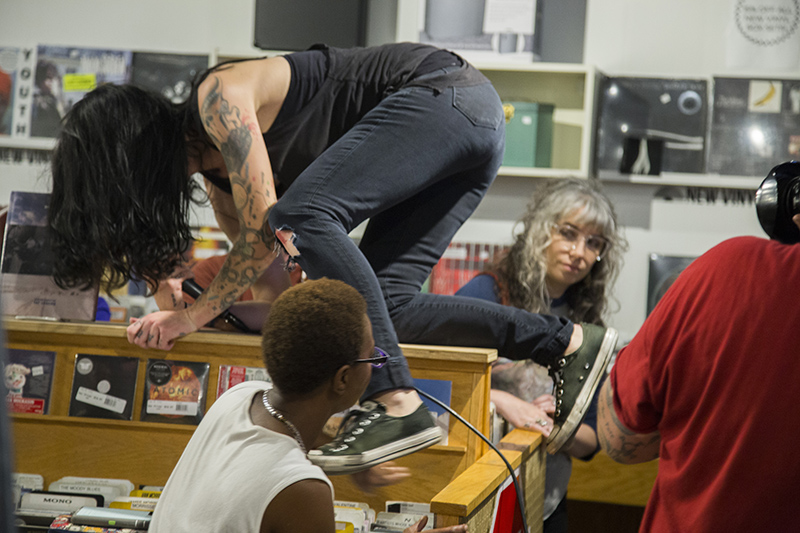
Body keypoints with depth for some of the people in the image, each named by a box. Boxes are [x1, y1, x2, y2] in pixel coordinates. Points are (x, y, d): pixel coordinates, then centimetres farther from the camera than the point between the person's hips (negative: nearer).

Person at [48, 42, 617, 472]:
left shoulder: (218, 97, -15)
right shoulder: (213, 164, 14)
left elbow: (265, 232, -19)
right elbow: (257, 255, 20)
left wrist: (196, 315, -11)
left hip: (443, 91, -10)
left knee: (306, 215, -25)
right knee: (387, 306, -2)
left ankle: (398, 404, -32)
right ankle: (570, 343, 0)